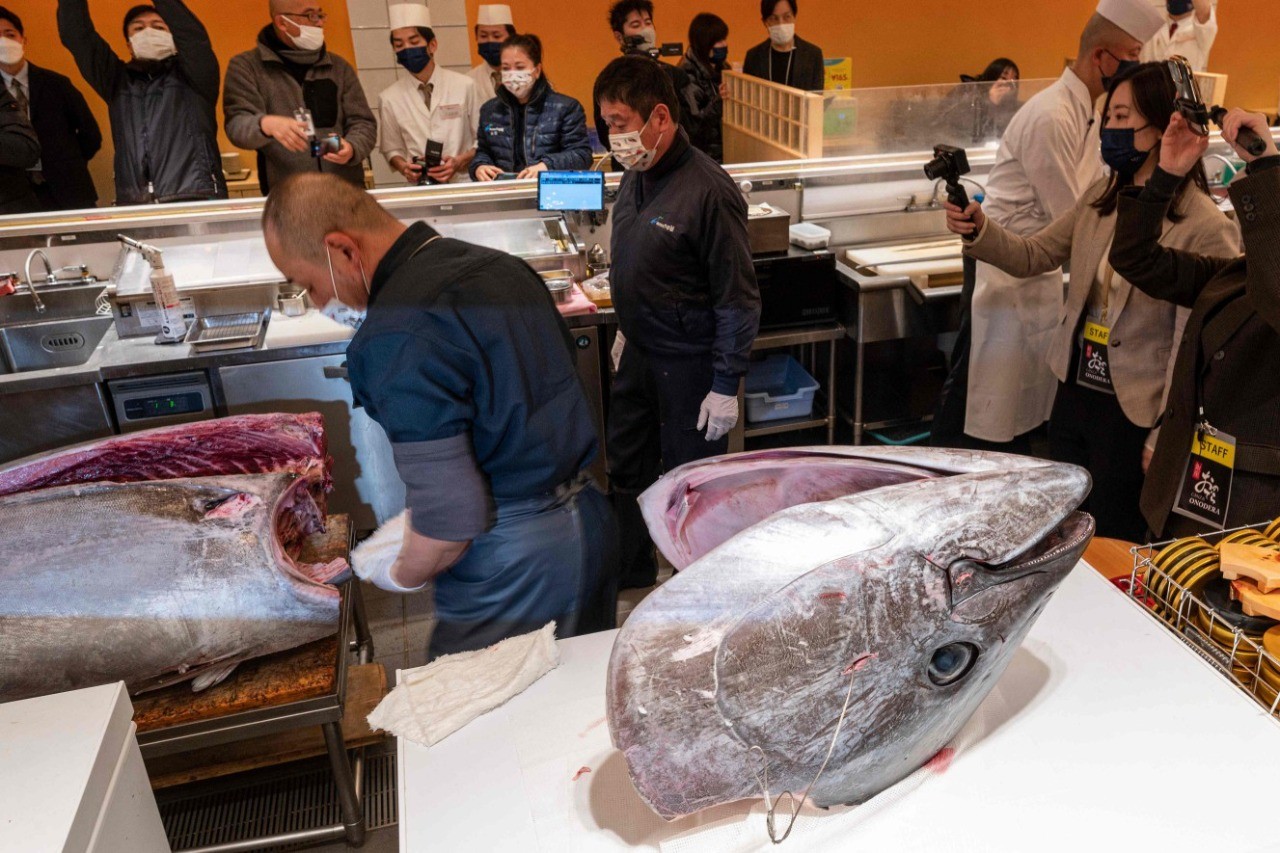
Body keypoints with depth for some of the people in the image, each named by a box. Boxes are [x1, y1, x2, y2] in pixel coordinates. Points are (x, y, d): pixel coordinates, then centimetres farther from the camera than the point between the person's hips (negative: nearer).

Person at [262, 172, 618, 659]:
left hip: (513, 566, -8)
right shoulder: (498, 266, 6)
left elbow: (450, 519, -23)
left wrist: (399, 577, -2)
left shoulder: (397, 336, -21)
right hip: (591, 522, 9)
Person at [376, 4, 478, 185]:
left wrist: (459, 162, -9)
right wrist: (403, 167, -5)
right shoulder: (389, 97, 6)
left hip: (463, 182, -1)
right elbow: (392, 149, 15)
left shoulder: (464, 86, 3)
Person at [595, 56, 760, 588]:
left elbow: (738, 298, -19)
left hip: (689, 364, -8)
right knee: (626, 469, 19)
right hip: (639, 353, 8)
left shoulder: (708, 191, -21)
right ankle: (629, 574, 39)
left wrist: (726, 386, -18)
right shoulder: (635, 177, 3)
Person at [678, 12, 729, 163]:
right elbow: (693, 126, -22)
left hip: (715, 153, 8)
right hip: (697, 156, -8)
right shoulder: (688, 74, -16)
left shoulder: (714, 69, 9)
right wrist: (718, 100, -31)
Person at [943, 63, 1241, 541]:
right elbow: (1033, 257, 7)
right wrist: (979, 232, -12)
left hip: (1133, 412, -6)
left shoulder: (1206, 228, -16)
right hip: (1074, 391, 6)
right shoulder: (1101, 199, 4)